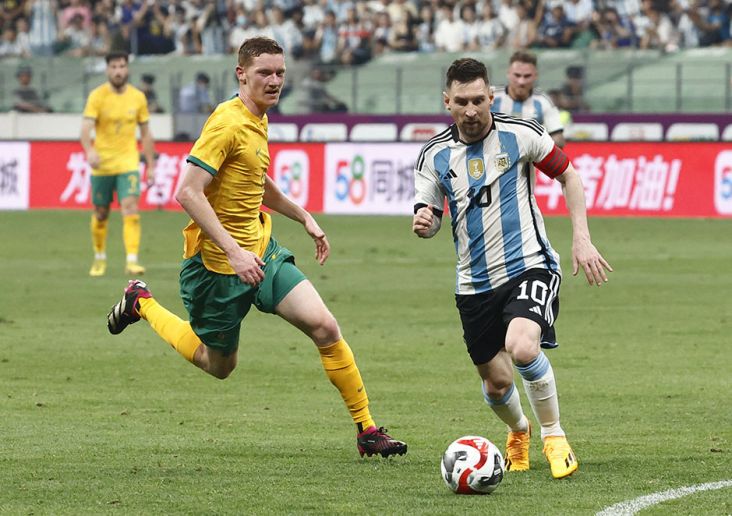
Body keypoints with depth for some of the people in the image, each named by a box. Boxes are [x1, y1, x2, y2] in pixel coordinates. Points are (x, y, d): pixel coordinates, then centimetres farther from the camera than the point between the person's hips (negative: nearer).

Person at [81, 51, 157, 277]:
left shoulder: (137, 97, 3)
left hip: (128, 163, 0)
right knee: (100, 214, 9)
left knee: (130, 208, -16)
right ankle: (99, 258, 29)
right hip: (102, 164, 0)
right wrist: (89, 151, -37)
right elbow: (86, 127, -17)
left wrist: (151, 166, 9)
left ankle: (132, 261, -21)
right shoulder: (97, 96, -6)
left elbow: (146, 134, 11)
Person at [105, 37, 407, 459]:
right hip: (216, 261, -7)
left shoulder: (258, 120, 9)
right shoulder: (228, 122, -19)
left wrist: (304, 218, 27)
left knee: (325, 328, -9)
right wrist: (234, 252, -32)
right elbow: (189, 193, -27)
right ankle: (143, 304, 33)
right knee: (220, 365, 11)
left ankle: (367, 430, -1)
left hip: (260, 250, 7)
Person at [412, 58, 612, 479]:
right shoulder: (435, 155, 2)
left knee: (521, 348, -30)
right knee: (496, 383, 6)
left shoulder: (520, 134, -5)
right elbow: (429, 220, 7)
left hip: (529, 266, -4)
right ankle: (519, 431, 42)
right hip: (475, 283, 4)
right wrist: (423, 223, -18)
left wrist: (582, 239, -1)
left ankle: (554, 435, -8)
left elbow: (568, 175, 6)